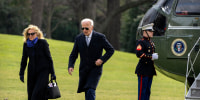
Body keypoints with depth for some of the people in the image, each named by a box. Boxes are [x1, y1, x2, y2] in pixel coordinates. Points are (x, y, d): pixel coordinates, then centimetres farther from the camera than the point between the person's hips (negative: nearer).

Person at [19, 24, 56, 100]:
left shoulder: (43, 43, -9)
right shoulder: (26, 44, 3)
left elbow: (49, 58, -5)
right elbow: (24, 60, 13)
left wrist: (52, 73, -5)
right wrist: (21, 73, 10)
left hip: (43, 71, -5)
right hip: (32, 72, 5)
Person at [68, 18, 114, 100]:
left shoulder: (100, 37, -7)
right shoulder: (79, 38, 2)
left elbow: (111, 50, 0)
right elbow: (73, 55, 3)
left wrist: (102, 59, -14)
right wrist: (71, 66, -14)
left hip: (95, 68, -4)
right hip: (83, 70, 4)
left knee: (90, 90, -20)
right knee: (87, 92, 9)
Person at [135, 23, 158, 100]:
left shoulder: (151, 43, 19)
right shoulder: (141, 42, -10)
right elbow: (139, 54, -23)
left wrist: (155, 56, 13)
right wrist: (151, 56, -22)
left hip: (150, 71, 9)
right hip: (143, 71, -9)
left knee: (147, 91, 11)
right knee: (142, 90, -7)